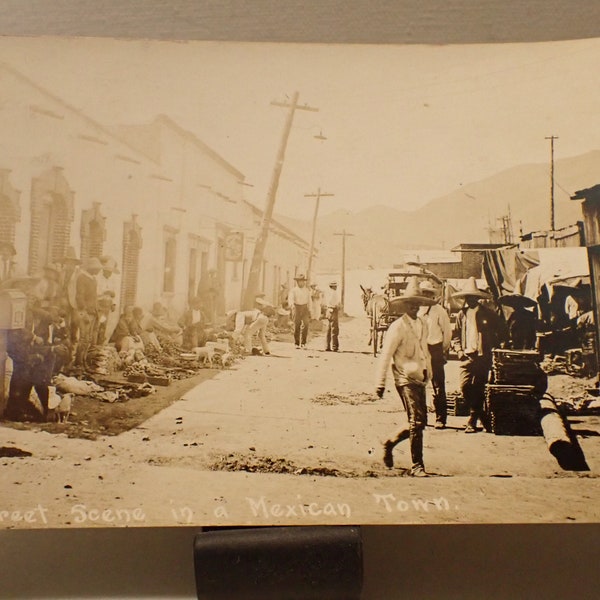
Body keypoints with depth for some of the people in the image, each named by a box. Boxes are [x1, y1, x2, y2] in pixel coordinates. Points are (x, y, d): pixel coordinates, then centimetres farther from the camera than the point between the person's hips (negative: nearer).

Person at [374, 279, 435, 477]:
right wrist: (380, 382, -14)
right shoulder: (397, 327, -9)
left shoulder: (422, 325, 12)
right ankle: (416, 465, -2)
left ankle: (390, 443, 32)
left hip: (420, 379, 8)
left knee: (420, 421, 10)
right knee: (416, 421, -11)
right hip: (405, 379, -7)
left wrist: (428, 373, 20)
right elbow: (385, 355, -11)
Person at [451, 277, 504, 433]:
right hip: (466, 357, 2)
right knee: (464, 387, -10)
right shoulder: (462, 314, 9)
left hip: (483, 357, -2)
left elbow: (499, 334, 12)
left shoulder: (488, 314, 3)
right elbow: (456, 335, 15)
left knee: (478, 390, 1)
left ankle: (472, 421, 10)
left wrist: (490, 348, 3)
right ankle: (479, 413, 13)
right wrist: (459, 350, 1)